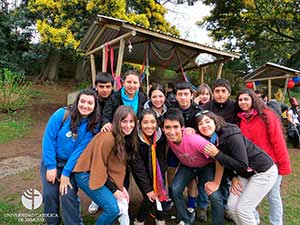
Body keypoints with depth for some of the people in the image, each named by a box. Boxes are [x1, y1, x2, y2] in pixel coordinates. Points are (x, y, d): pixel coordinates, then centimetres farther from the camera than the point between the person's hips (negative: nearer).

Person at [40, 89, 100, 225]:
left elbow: (80, 150, -15)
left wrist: (66, 173, -17)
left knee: (68, 195, -12)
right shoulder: (62, 114, -14)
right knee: (50, 194, -7)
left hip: (72, 164, 0)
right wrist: (51, 166, -15)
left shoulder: (93, 125, -11)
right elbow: (48, 139, -13)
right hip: (51, 161, 1)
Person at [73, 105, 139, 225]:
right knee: (113, 209, -14)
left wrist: (120, 186, -3)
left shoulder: (127, 138, -1)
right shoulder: (108, 138, -26)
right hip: (87, 175, -8)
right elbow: (99, 166, -21)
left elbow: (121, 165, 5)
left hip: (107, 176, 8)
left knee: (123, 204, 1)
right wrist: (113, 190, -13)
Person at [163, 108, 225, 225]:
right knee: (175, 189, -10)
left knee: (215, 197, -16)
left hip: (207, 166, -3)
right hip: (187, 166, 4)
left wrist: (216, 183, -21)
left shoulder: (194, 140, -40)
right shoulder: (168, 138, -27)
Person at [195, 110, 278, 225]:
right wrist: (233, 177, -2)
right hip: (245, 173, 7)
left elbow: (242, 165, -27)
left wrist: (217, 154, -29)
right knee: (232, 205, 6)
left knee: (243, 209, -6)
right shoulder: (211, 140, -6)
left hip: (263, 171, -7)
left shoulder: (232, 136, -29)